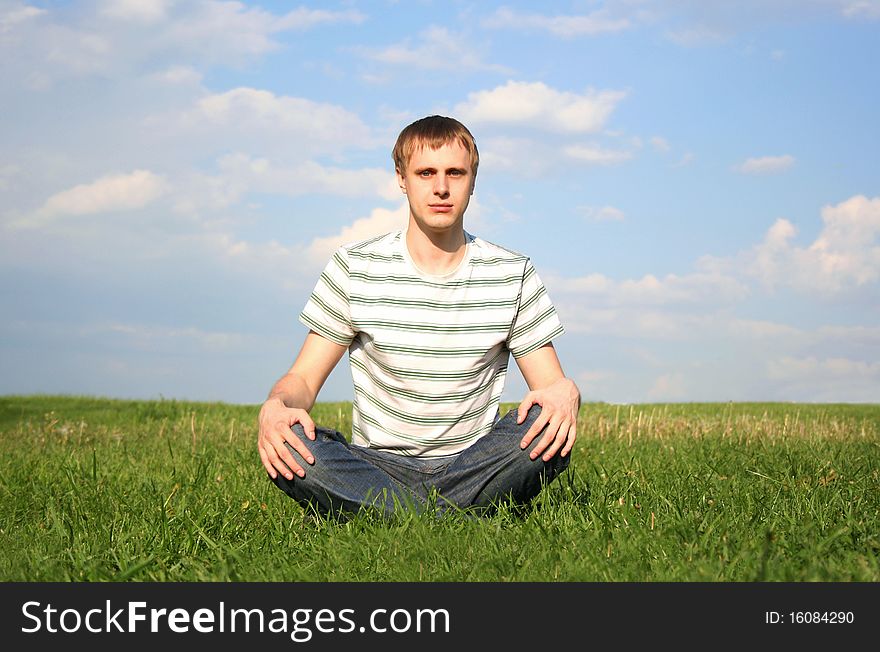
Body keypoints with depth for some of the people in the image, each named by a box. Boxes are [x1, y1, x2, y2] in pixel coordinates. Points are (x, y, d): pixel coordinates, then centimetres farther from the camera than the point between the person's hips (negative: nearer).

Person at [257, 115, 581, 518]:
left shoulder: (512, 275, 2)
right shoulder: (355, 268, 0)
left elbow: (550, 381, 1)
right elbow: (303, 378, 1)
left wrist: (564, 392, -26)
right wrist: (275, 405, -25)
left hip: (471, 467, 0)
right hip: (377, 466, 0)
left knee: (550, 426, -30)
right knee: (287, 442, -31)